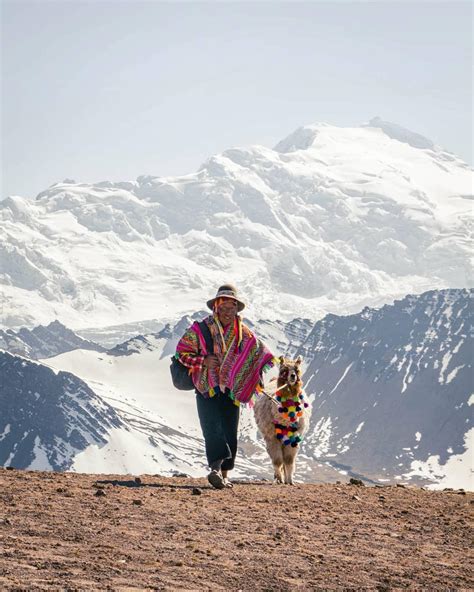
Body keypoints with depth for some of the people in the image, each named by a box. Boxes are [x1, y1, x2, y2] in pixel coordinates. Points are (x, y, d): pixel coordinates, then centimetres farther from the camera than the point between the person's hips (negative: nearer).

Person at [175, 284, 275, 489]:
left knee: (230, 433, 4)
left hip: (231, 390, 4)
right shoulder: (200, 329, -2)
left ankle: (224, 474, 11)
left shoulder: (244, 333, 9)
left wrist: (266, 358, 0)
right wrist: (203, 360, -14)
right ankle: (216, 468, -32)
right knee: (213, 429, -20)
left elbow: (259, 351, 22)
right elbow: (181, 351, 0)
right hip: (207, 389, -4)